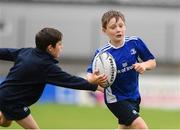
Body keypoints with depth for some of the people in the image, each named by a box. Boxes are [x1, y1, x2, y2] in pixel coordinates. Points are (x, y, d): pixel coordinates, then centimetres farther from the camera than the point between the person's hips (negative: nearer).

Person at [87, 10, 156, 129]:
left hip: (134, 96, 5)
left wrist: (144, 65, -21)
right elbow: (90, 74, -19)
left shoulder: (135, 42, -10)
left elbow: (153, 62, 1)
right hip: (116, 99, -5)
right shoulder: (102, 53, -20)